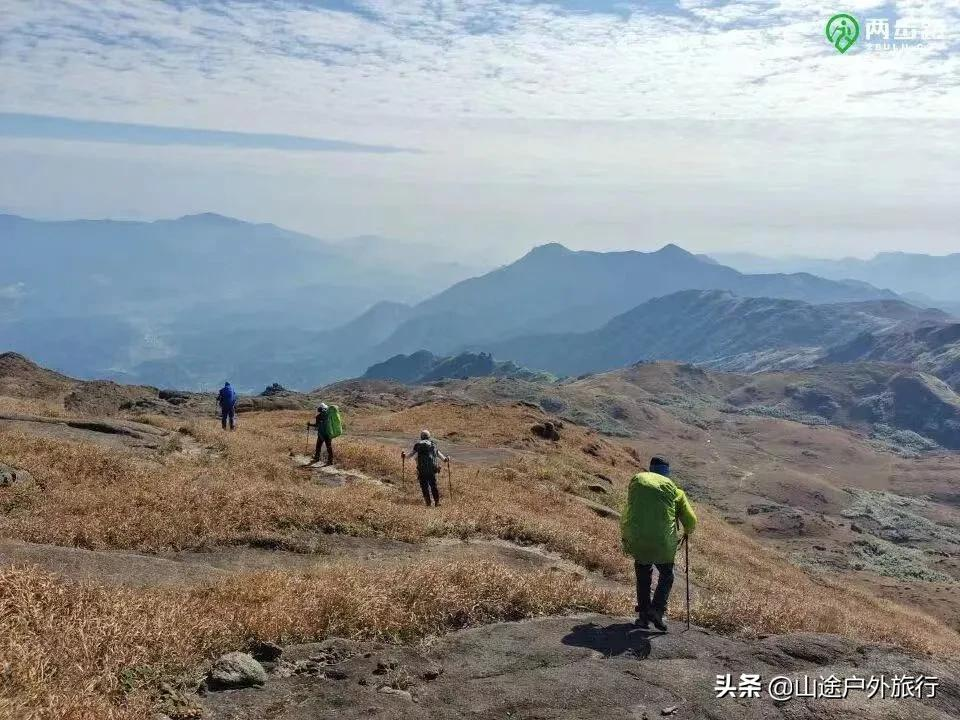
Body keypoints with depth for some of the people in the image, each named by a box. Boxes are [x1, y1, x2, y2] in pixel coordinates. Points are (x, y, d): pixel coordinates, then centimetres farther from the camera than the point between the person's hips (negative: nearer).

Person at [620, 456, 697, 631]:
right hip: (662, 541, -2)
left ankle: (643, 613, 20)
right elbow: (691, 521, 3)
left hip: (635, 538, 2)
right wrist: (687, 532, 26)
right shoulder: (674, 490, 7)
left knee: (643, 574, 24)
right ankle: (657, 609, 2)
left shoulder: (637, 479, 12)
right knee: (666, 574, 20)